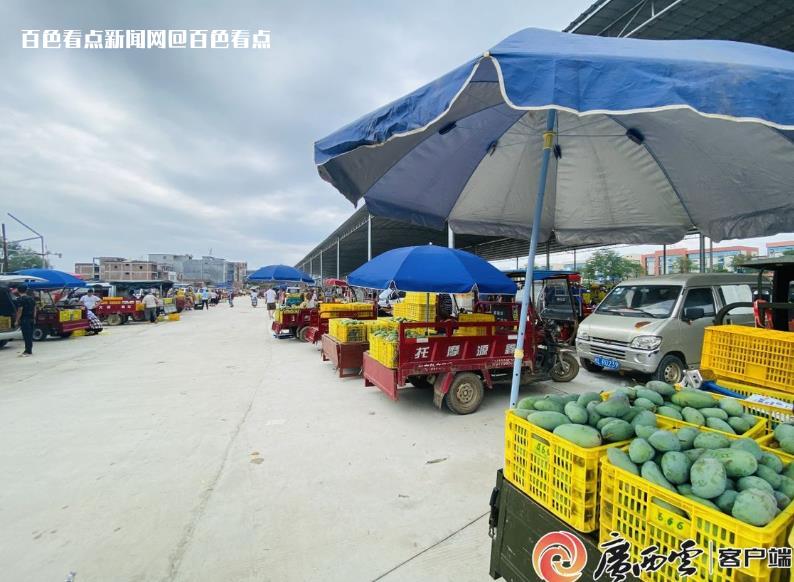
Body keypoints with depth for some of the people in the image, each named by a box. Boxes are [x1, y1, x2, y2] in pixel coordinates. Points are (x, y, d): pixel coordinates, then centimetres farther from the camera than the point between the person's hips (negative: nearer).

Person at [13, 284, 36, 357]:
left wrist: (17, 320, -9)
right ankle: (29, 350, 16)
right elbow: (34, 309, 16)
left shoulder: (20, 299, -11)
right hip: (31, 319, 7)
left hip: (24, 319, -7)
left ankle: (28, 351, -5)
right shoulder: (32, 298, 12)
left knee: (26, 336, -6)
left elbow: (20, 311, -14)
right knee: (30, 335, 11)